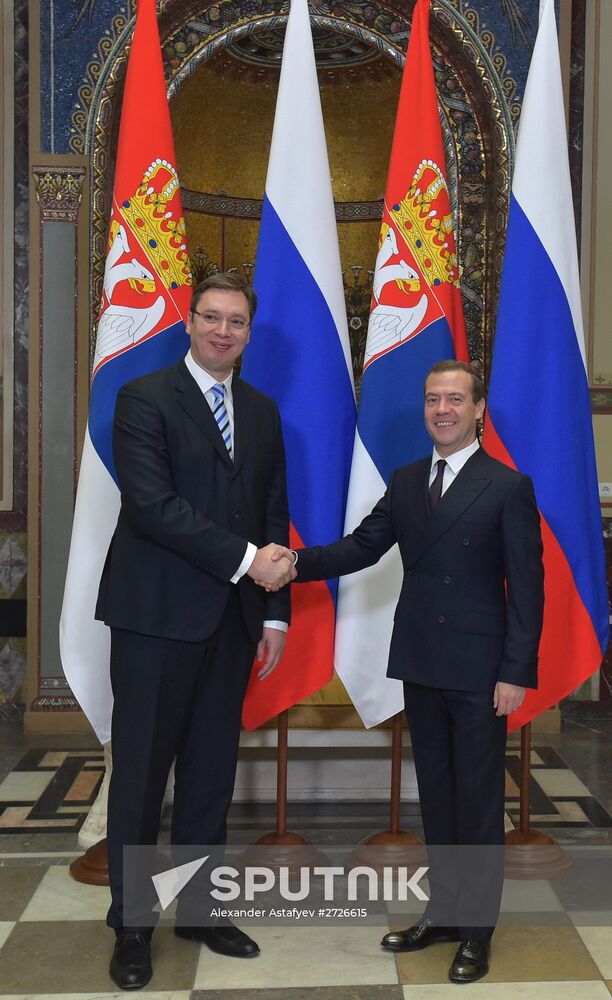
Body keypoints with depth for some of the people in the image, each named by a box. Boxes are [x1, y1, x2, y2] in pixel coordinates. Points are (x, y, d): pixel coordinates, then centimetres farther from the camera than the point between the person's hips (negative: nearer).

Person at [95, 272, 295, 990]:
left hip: (232, 620, 5)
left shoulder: (262, 412, 13)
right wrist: (244, 558, -18)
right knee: (142, 772, 6)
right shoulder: (144, 399, -5)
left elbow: (273, 517, 13)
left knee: (212, 771, 13)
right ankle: (132, 925, 23)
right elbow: (151, 503, -17)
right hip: (157, 615, -5)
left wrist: (275, 611, 7)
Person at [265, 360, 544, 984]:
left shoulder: (508, 487, -7)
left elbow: (527, 586, -9)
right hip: (420, 664, 5)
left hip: (479, 671, -5)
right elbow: (361, 547, 3)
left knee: (478, 798, 7)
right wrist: (298, 561, -14)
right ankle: (443, 912, 32)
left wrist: (516, 673, -13)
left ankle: (476, 931, 23)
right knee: (434, 792, 16)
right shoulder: (405, 482, 8)